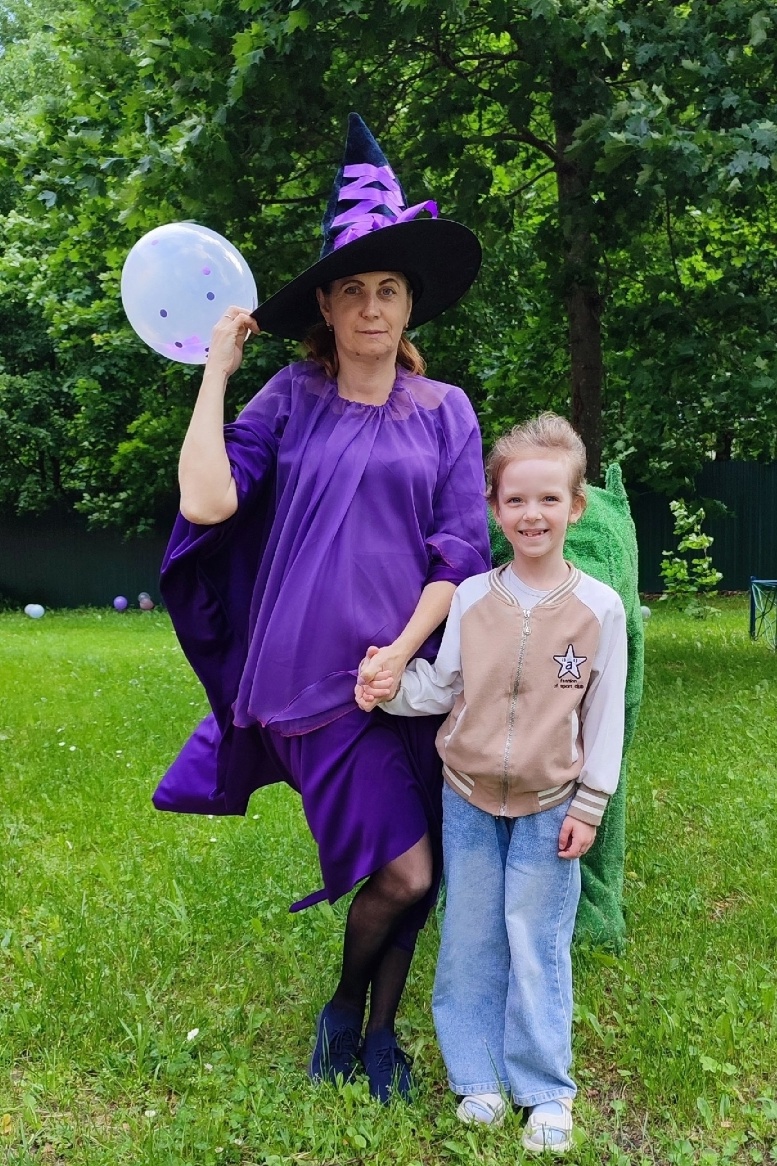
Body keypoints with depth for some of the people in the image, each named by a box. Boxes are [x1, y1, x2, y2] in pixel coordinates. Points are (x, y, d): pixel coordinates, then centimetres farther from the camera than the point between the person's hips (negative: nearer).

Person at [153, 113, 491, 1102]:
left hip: (416, 668, 3)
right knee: (401, 871, -7)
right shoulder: (292, 398, 3)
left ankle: (382, 1033, 35)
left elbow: (458, 553, 2)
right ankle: (343, 1008, 24)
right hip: (317, 675, -3)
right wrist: (215, 371, -5)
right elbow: (208, 502, -11)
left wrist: (401, 651, -10)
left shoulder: (445, 412, 7)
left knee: (418, 874, 9)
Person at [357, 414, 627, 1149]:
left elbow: (605, 716, -4)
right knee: (472, 941, 11)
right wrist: (392, 690, -18)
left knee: (537, 946, 5)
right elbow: (442, 688, 1)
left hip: (548, 808, -2)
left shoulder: (599, 607, -8)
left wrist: (589, 806, -5)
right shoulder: (471, 597, -4)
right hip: (468, 801, 2)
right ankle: (479, 1077, 27)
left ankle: (545, 1089, 23)